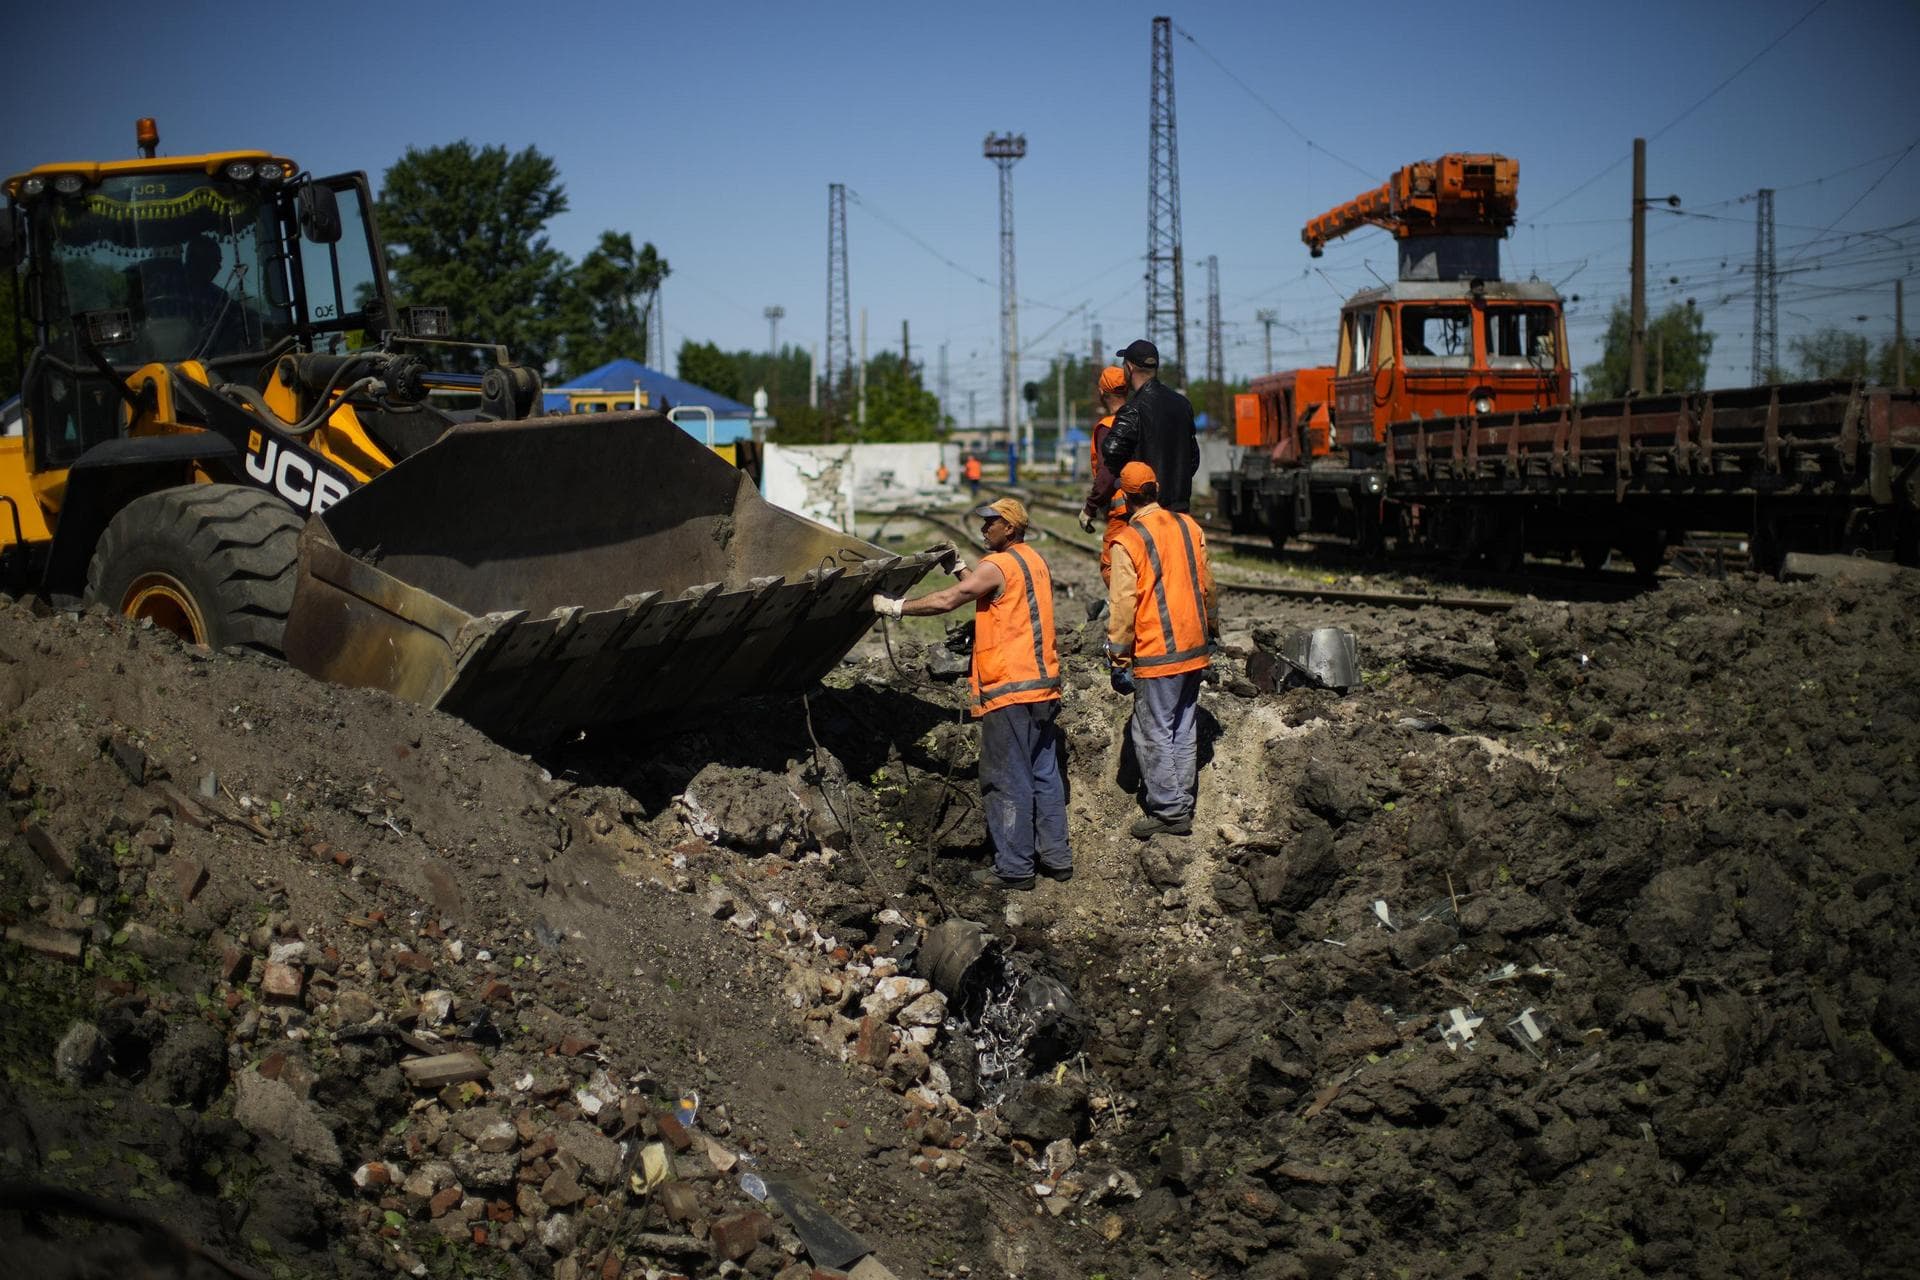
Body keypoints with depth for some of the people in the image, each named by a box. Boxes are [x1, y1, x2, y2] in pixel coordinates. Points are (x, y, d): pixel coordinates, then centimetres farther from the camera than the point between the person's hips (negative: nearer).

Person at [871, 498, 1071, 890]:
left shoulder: (998, 566, -13)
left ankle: (1014, 868, 3)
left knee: (1007, 780, -1)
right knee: (1044, 774, 14)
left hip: (1009, 689, -9)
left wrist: (895, 606, -8)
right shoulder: (1034, 562, 14)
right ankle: (1055, 857, 20)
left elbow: (946, 600, -16)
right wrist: (959, 567, 23)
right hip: (1043, 685, 9)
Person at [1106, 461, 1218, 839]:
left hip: (1156, 653, -7)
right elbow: (1207, 585, 14)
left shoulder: (1128, 541, -13)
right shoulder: (1189, 527, 5)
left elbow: (1122, 605, -14)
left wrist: (1119, 658, -7)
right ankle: (1183, 805, 22)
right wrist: (1211, 630, 27)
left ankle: (1168, 811, 6)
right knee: (1184, 730, 15)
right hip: (1194, 650, 7)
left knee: (1154, 733, 2)